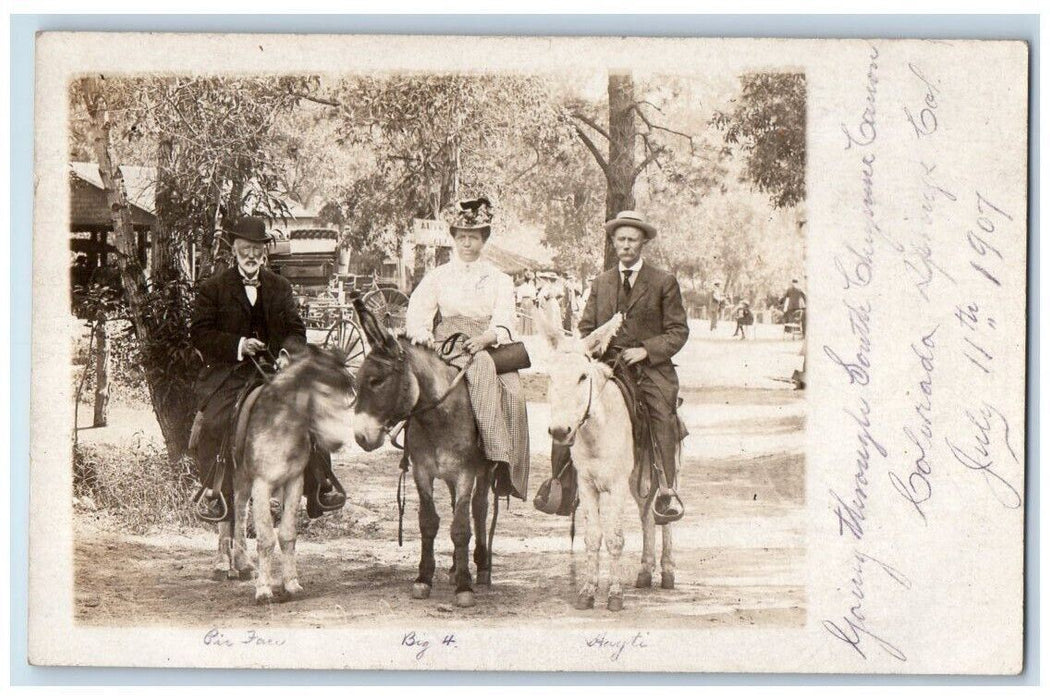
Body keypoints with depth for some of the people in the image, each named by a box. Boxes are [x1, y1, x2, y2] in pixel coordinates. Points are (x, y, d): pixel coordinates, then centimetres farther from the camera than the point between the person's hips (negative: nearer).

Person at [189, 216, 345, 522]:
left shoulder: (280, 287, 13)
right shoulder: (213, 288, 3)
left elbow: (297, 330, 12)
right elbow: (199, 333, -3)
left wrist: (287, 352, -11)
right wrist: (238, 345, -16)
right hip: (228, 372, -2)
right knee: (213, 422, -26)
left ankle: (321, 488, 0)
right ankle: (212, 493, -11)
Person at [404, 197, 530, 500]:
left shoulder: (499, 279, 16)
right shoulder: (438, 276, 17)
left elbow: (504, 321, 1)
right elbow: (417, 313, 7)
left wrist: (487, 337, -20)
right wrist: (423, 336, -15)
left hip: (489, 346, 1)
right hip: (448, 347, -1)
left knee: (511, 389, -29)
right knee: (483, 367, -36)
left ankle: (509, 471, -33)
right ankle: (495, 451, -44)